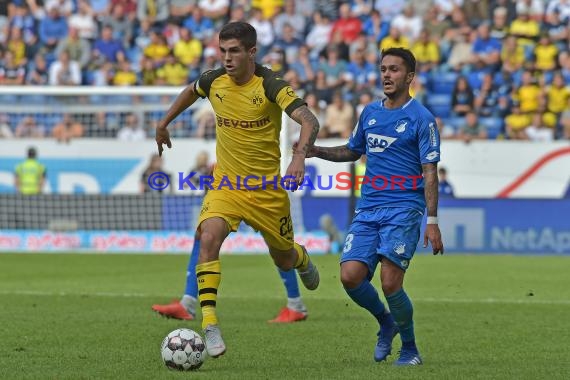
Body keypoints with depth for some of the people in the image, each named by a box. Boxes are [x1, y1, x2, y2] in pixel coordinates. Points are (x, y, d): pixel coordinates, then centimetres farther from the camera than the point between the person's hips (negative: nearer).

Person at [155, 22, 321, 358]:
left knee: (284, 259, 15)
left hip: (267, 188, -2)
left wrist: (299, 157, -48)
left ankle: (302, 259, 56)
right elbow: (191, 91, 22)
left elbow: (309, 121, -30)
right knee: (209, 238, -26)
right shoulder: (213, 81, -4)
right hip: (226, 184, 2)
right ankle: (210, 325, -28)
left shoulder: (270, 86, -19)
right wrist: (165, 123, 29)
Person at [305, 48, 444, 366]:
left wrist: (432, 221, -15)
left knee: (390, 282, -15)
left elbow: (430, 173, -8)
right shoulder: (370, 113, 13)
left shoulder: (421, 118, -4)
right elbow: (353, 151, 29)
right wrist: (318, 151, 12)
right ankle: (386, 323, 19)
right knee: (350, 275, -10)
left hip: (403, 210, -6)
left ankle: (411, 349, 6)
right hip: (368, 208, 6)